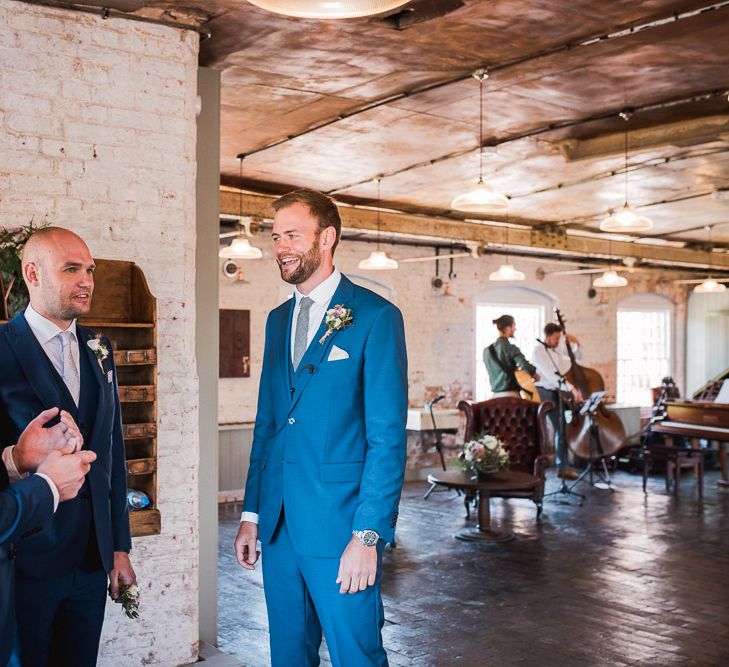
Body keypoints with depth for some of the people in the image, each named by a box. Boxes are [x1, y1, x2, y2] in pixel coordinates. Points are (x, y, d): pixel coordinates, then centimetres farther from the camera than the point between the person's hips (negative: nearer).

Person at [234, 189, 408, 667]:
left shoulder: (375, 316, -9)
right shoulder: (278, 320, 12)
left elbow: (388, 434, -12)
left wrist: (368, 535, -17)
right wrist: (252, 513, 11)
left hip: (340, 523, -6)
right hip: (278, 525, 6)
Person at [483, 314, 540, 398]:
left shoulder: (487, 351, 10)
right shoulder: (510, 348, -11)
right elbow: (526, 366, -20)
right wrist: (534, 374, 1)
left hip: (495, 394, 7)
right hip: (510, 394, -7)